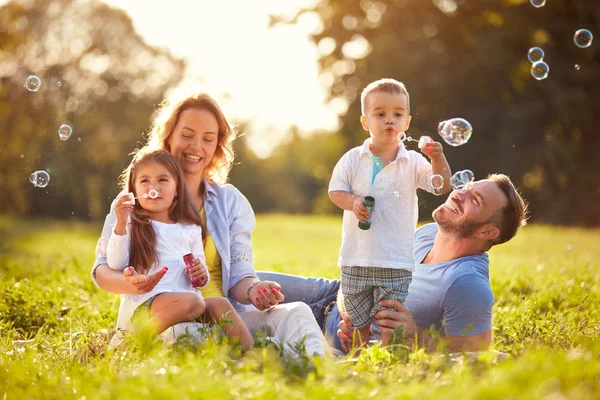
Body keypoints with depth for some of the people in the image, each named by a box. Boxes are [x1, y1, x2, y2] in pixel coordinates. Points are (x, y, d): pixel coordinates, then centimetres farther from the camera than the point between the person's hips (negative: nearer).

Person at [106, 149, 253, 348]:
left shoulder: (190, 229, 22)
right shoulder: (131, 226, 10)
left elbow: (200, 278, 26)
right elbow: (116, 265, -4)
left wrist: (201, 275, 2)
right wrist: (120, 224, -13)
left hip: (186, 294, 5)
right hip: (145, 301, -5)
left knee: (220, 304, -24)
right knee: (192, 303, -33)